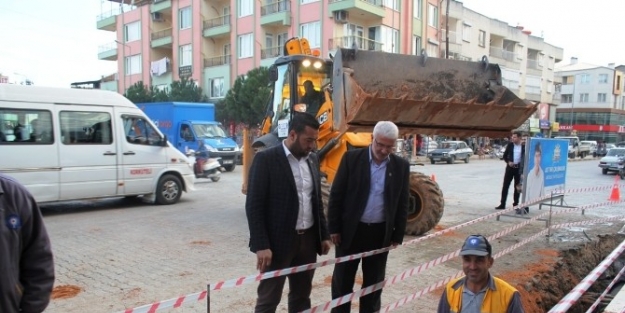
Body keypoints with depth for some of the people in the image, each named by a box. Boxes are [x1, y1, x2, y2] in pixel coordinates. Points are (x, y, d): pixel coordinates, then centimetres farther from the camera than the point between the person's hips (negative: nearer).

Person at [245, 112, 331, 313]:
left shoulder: (312, 160, 9)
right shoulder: (266, 159, -12)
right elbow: (254, 205, -14)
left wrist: (324, 235, 13)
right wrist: (261, 245, -18)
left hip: (309, 239, 6)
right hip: (278, 241, -6)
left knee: (302, 296, 16)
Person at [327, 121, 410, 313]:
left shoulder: (401, 166, 0)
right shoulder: (352, 158, -7)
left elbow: (402, 203, 6)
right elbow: (336, 195, -4)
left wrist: (398, 234, 4)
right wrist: (334, 228, -6)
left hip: (381, 233, 2)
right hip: (350, 230, -1)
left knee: (374, 281, 14)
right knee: (342, 280, 9)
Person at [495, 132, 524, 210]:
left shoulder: (524, 146, -2)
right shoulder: (510, 145, 2)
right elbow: (505, 155, 7)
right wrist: (508, 162, -9)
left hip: (519, 168, -1)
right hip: (510, 167, 1)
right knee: (505, 186, -1)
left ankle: (516, 204, 17)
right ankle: (502, 204, 3)